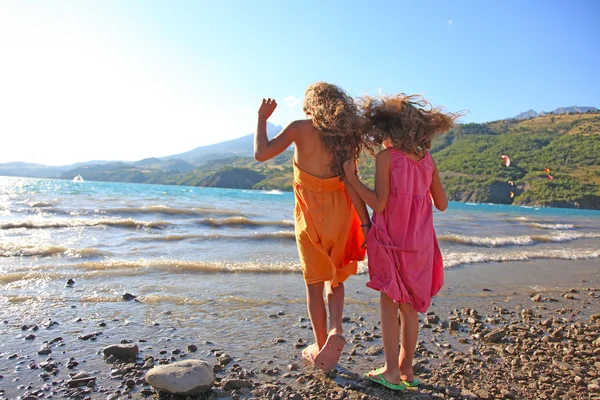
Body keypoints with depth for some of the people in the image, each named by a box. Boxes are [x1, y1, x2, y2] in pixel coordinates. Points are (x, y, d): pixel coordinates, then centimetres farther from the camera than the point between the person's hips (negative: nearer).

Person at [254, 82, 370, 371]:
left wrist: (262, 119, 1)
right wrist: (365, 224, -5)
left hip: (309, 213, -2)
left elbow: (261, 154, -13)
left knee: (315, 283, 13)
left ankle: (320, 347, 21)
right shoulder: (345, 136, 1)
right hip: (339, 213, 2)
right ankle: (335, 331, 0)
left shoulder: (300, 128, -6)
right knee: (335, 278, 21)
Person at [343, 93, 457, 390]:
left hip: (392, 240, -5)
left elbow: (379, 203, -16)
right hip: (420, 242, 5)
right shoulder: (427, 160, 5)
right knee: (410, 307, 14)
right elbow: (442, 204, 8)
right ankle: (406, 369, 24)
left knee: (389, 303, 6)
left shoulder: (386, 157, -10)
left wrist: (351, 177, -9)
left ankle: (392, 371, 10)